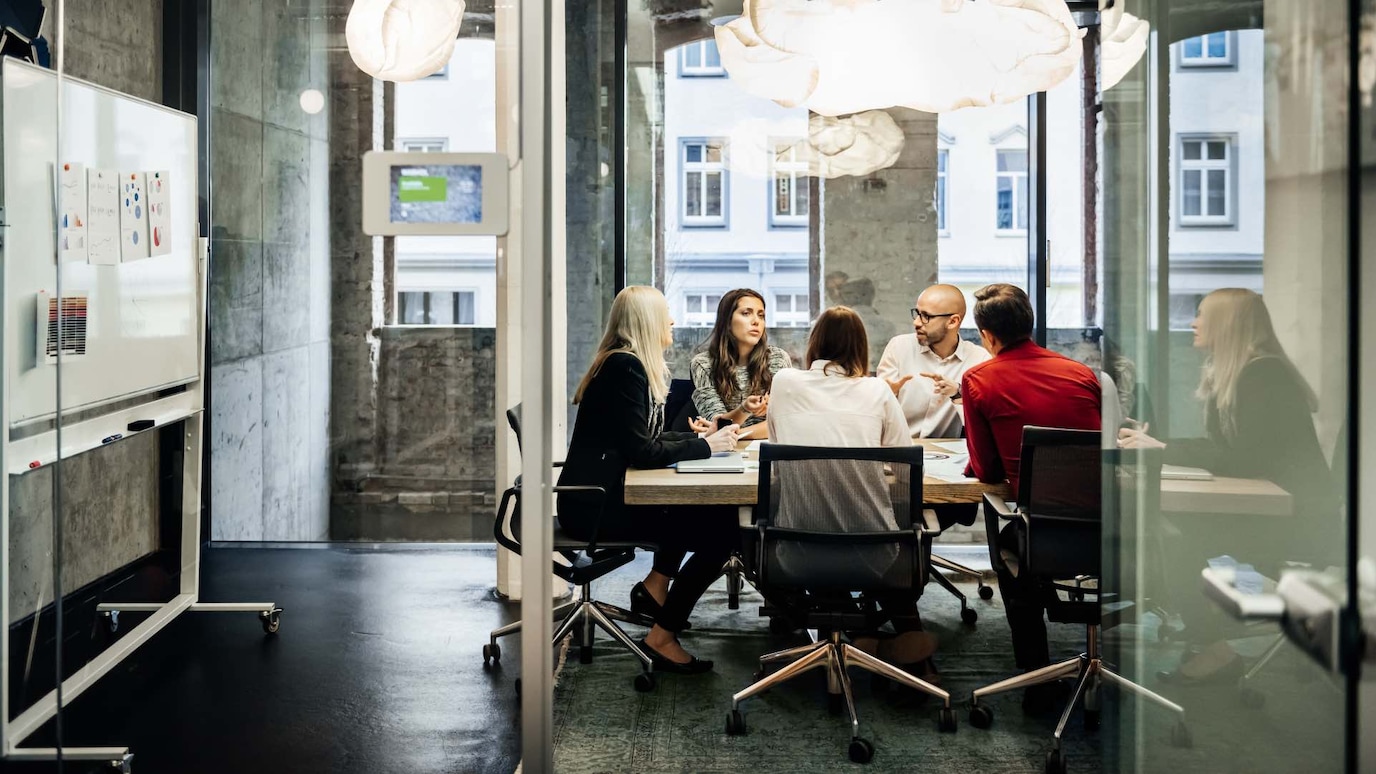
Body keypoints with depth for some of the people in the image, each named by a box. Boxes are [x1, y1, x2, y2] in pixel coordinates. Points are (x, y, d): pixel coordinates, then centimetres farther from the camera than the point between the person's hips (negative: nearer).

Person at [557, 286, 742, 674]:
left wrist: (701, 437, 8)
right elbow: (642, 451, -20)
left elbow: (649, 440, 19)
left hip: (603, 496, 10)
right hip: (594, 508, -10)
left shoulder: (625, 364, 15)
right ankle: (662, 637, -6)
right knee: (722, 530, -13)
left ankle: (656, 584, 21)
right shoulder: (625, 368, -16)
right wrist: (705, 446, -9)